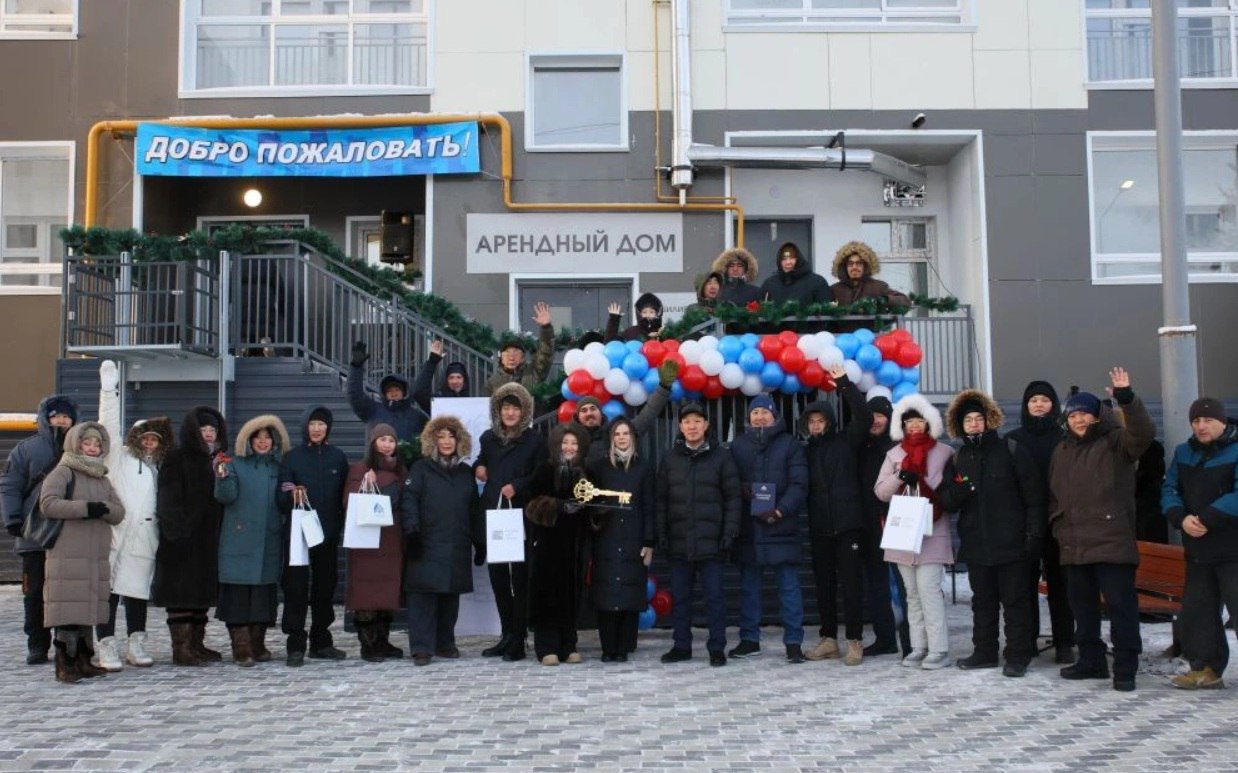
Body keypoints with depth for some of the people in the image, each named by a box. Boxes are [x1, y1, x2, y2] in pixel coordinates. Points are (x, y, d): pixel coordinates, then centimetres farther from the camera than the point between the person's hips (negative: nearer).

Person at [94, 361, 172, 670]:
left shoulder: (156, 468, 20)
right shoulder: (118, 457, 6)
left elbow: (162, 504, 17)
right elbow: (110, 425, -5)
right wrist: (110, 390, -10)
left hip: (143, 539, 5)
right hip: (113, 537, -5)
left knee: (138, 592, 10)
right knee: (109, 591, -4)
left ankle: (136, 646, 18)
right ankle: (107, 647, -1)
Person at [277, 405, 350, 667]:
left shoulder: (337, 457, 7)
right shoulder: (292, 458, 1)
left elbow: (344, 495, 9)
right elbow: (282, 498, -5)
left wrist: (339, 525, -3)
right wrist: (291, 497, -25)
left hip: (328, 534, 3)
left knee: (326, 586, 8)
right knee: (296, 587, -4)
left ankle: (321, 642, 18)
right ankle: (296, 645, 1)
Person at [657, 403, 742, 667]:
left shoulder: (721, 457, 3)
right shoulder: (669, 458, 10)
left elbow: (733, 497, 1)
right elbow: (661, 499, 11)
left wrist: (730, 532, -6)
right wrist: (661, 534, 3)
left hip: (711, 541, -3)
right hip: (678, 542, 3)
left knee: (714, 596, 1)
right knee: (679, 596, 8)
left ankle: (717, 648, 9)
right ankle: (682, 646, 18)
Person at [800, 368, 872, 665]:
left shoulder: (846, 442, 4)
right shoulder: (805, 451, 11)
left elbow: (863, 417, -10)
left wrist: (845, 384, -14)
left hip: (848, 524, -3)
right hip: (819, 528, 3)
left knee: (851, 583, -1)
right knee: (823, 585, 9)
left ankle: (854, 641, 4)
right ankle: (828, 640, 17)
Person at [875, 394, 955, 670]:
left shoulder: (944, 452, 0)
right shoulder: (894, 454, 12)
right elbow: (880, 491, 5)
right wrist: (900, 476, -11)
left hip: (931, 533, -4)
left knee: (929, 592, -10)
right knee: (913, 594, 9)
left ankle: (939, 650, -6)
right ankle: (919, 647, 14)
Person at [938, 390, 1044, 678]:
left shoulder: (1011, 450, -3)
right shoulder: (957, 459, 11)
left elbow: (1033, 495, -4)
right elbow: (947, 501, 10)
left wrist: (1033, 532, -10)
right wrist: (957, 491, -13)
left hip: (1011, 542, -5)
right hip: (976, 544, 5)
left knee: (1015, 600, 1)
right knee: (982, 600, 13)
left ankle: (1018, 656, 7)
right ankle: (984, 652, 23)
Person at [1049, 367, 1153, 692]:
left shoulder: (1116, 442, 0)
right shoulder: (1061, 452, 16)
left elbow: (1144, 433, -21)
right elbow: (1053, 495, 21)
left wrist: (1127, 399, -31)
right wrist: (1059, 526, 9)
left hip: (1113, 543, -6)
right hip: (1074, 545, 6)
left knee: (1121, 605, -4)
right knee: (1082, 606, 13)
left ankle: (1125, 668, 2)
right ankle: (1091, 661, 25)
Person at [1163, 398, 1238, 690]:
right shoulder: (1184, 453, 11)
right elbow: (1169, 490, 7)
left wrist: (1206, 519, -22)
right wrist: (1181, 518, -12)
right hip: (1197, 549, 7)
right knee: (1197, 610, 12)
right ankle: (1206, 668, 23)